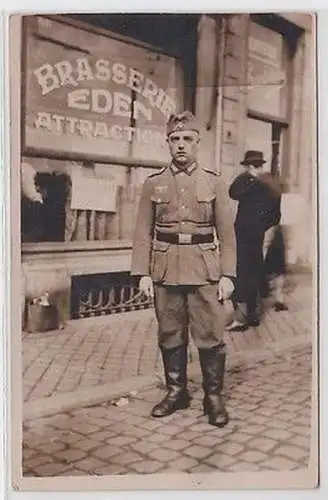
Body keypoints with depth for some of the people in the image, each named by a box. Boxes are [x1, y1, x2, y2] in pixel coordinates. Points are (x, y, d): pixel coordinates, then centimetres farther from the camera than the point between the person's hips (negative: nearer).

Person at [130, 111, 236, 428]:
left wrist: (227, 274, -2)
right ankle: (176, 391, 25)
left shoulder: (213, 182, 4)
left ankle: (213, 396, 15)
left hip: (204, 270, -1)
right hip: (165, 270, 1)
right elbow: (143, 232, 4)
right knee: (170, 335, 10)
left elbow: (226, 232, 4)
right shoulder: (153, 184, 5)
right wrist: (142, 273, -3)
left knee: (210, 335, 1)